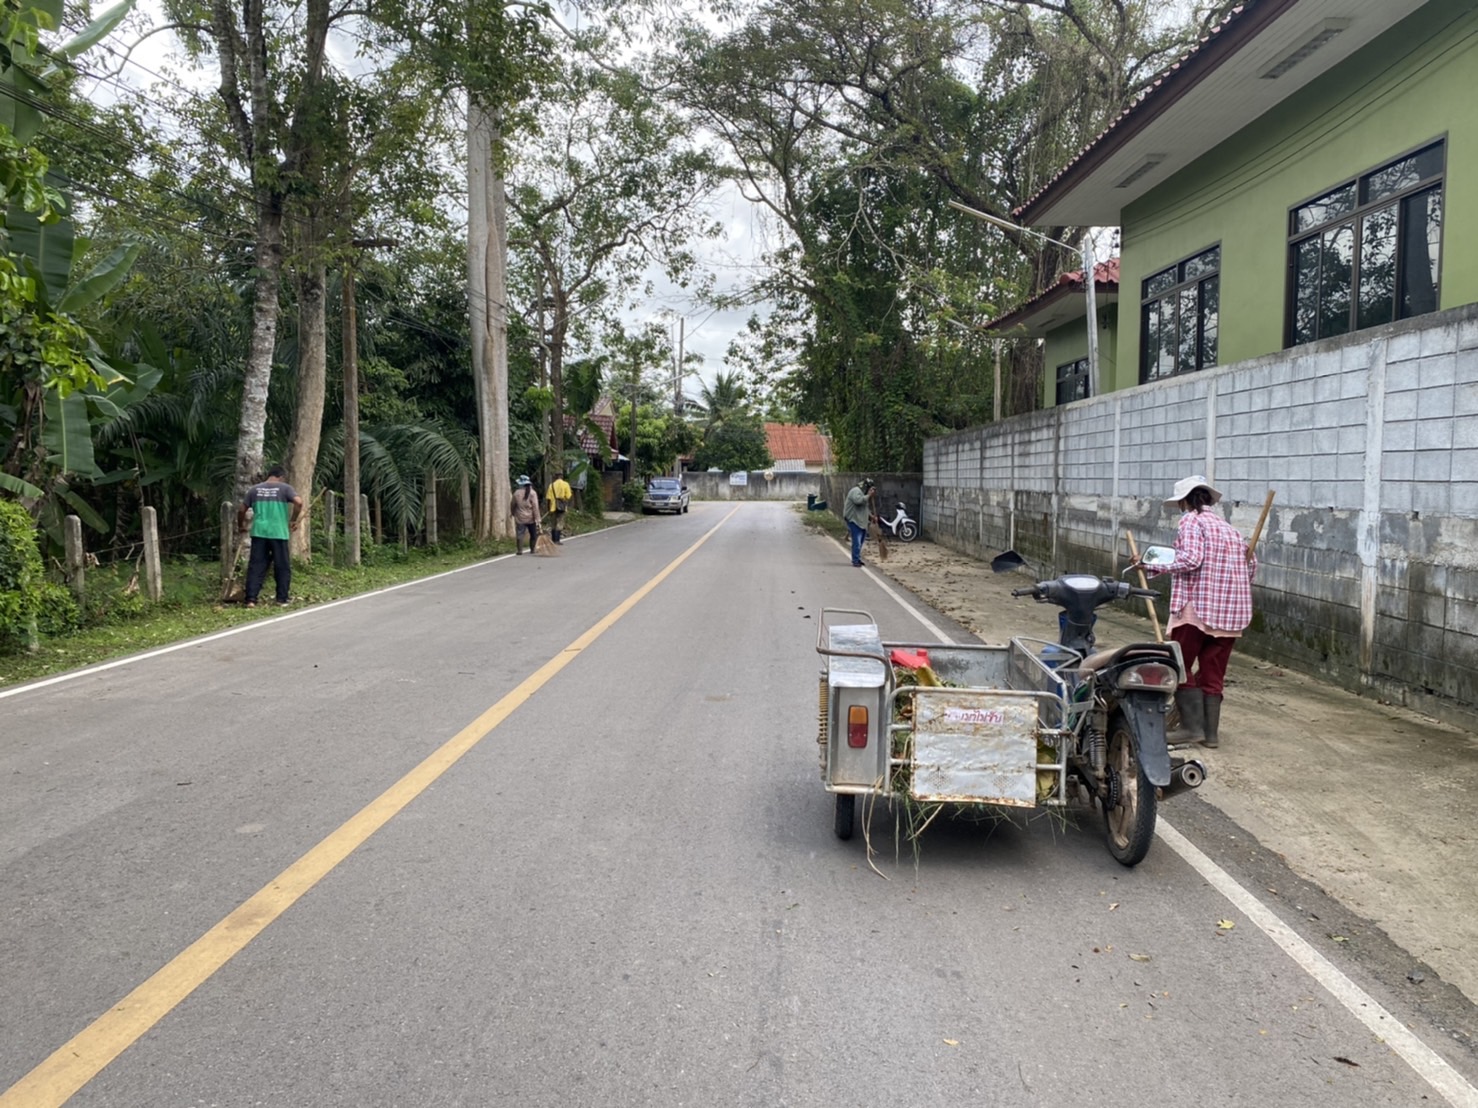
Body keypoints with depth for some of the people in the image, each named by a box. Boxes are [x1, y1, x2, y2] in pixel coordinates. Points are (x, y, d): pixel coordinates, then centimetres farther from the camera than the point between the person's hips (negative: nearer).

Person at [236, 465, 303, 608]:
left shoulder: (254, 489, 13)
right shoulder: (285, 488, 3)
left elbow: (241, 510, 14)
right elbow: (299, 502, -14)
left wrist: (241, 525, 31)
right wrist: (293, 520, -2)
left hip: (259, 533, 3)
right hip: (279, 533, -3)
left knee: (256, 567, 4)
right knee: (282, 567, 6)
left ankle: (251, 599, -1)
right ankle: (282, 600, 4)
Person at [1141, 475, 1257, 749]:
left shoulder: (1191, 521, -4)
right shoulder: (1228, 527, 19)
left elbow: (1190, 559, -19)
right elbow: (1251, 564, 18)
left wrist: (1155, 567, -11)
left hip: (1198, 606, -7)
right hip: (1233, 612, 7)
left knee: (1180, 666, 3)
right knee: (1213, 672, 11)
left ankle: (1192, 726, -2)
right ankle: (1211, 732, 11)